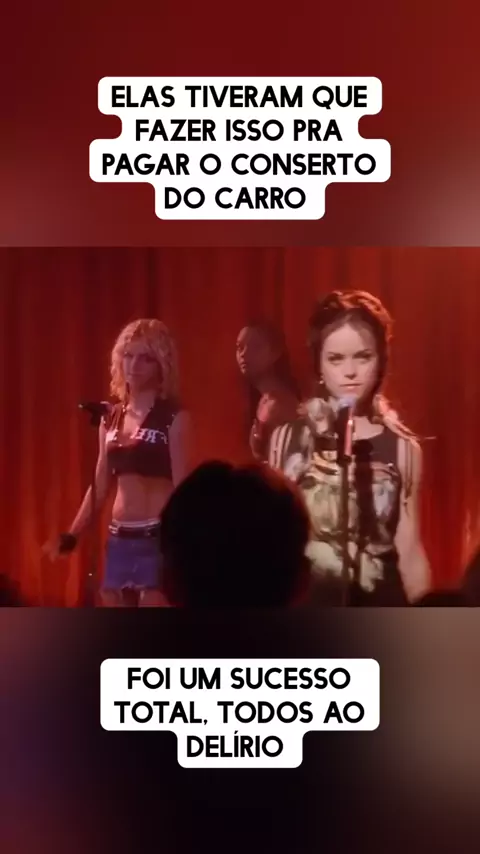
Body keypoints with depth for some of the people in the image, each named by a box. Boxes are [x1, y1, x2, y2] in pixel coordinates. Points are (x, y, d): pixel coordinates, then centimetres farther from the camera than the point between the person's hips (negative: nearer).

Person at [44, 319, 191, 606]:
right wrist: (71, 536, 12)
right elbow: (100, 486, 15)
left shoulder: (174, 417, -5)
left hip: (158, 536, -6)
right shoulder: (111, 418, 11)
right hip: (119, 538, 6)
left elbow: (181, 486, -8)